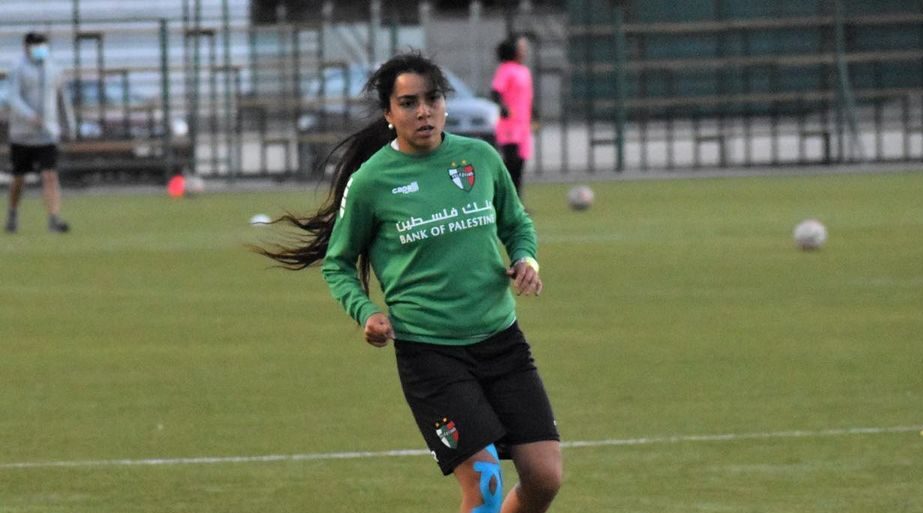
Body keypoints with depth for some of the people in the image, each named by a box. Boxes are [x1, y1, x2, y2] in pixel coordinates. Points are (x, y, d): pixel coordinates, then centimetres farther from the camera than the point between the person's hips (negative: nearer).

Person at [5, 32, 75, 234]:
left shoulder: (51, 70, 7)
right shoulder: (18, 71, -6)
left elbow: (62, 97, 22)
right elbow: (14, 99, -20)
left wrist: (70, 121, 26)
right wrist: (31, 117, -36)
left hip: (47, 134, 2)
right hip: (22, 134, -2)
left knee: (50, 176, -14)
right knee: (19, 178, 12)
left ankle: (54, 219, -22)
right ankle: (13, 212, 37)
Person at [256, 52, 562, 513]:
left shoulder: (481, 158, 4)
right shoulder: (370, 181, -5)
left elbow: (516, 223, 21)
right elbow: (337, 264, 8)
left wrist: (525, 257, 0)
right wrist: (365, 310, -9)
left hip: (499, 336, 4)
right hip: (427, 350, -4)